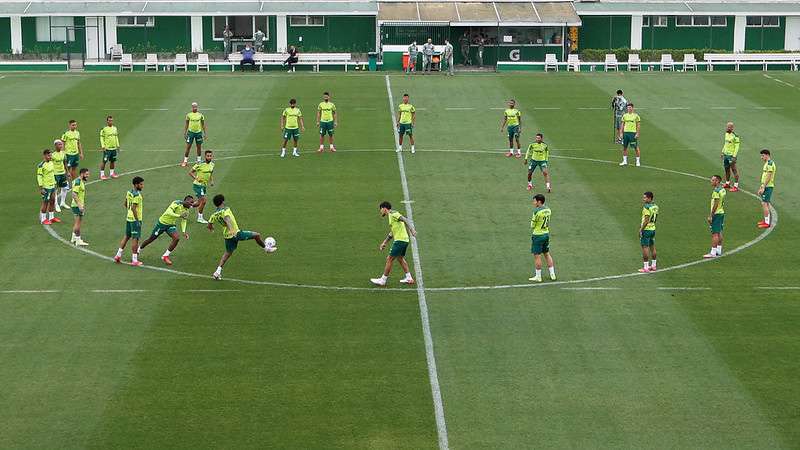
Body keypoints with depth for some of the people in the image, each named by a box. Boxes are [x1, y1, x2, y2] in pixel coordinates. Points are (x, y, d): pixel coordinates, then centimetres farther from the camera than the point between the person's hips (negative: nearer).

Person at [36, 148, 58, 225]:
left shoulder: (51, 162, 8)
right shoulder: (41, 165, -16)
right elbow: (39, 177, -16)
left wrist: (54, 183, 21)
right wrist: (41, 188, -17)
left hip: (52, 186, 8)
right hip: (46, 187, -8)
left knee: (52, 201, 13)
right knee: (45, 203, -1)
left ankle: (51, 217, 25)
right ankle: (43, 219, 8)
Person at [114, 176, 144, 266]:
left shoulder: (129, 192, 8)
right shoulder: (136, 195, -19)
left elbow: (125, 204, 19)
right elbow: (133, 208, -24)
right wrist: (137, 221, -20)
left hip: (129, 218, 9)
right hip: (135, 219, -9)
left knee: (127, 236, 18)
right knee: (135, 238, -3)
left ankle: (118, 255, 20)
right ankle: (134, 260, 1)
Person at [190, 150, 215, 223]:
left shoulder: (212, 164, 4)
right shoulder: (200, 164, -18)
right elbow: (190, 172, -11)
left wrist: (211, 181, 8)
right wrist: (196, 178, -26)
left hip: (204, 185, 8)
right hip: (198, 184, -8)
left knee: (200, 202, 14)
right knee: (203, 200, -12)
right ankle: (200, 218, 1)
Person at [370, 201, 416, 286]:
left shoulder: (393, 214, -9)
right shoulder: (391, 217, 21)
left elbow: (405, 220, -21)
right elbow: (391, 233, 29)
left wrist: (411, 229, -33)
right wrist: (384, 243, 30)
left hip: (400, 240, -10)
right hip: (404, 240, 10)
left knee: (389, 259, -3)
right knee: (400, 258, 22)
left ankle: (383, 280, 3)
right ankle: (409, 278, 23)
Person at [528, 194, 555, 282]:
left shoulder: (537, 211, -20)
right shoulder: (548, 210, 2)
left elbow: (532, 225, -12)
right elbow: (548, 222, 9)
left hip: (538, 235, -7)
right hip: (546, 233, 7)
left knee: (537, 256, 2)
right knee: (547, 254, 18)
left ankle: (538, 277, 8)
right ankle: (552, 274, 21)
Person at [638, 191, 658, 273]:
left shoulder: (646, 208, -19)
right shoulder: (655, 207, 7)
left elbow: (646, 220, -21)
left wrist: (641, 229, -15)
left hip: (646, 229, -9)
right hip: (653, 228, 9)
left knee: (645, 247, -3)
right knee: (652, 247, 14)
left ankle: (646, 267, -2)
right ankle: (653, 266, 21)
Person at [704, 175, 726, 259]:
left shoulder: (716, 191, -18)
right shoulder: (722, 190, 11)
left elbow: (715, 204, -21)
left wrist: (710, 216, -18)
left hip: (716, 214, -10)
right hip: (722, 213, 10)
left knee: (715, 233, -8)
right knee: (719, 233, 14)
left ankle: (713, 253, -8)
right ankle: (719, 251, 19)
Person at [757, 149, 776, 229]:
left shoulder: (770, 163, -16)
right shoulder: (766, 163, 16)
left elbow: (768, 177, -20)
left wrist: (763, 187, -20)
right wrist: (761, 187, 22)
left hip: (768, 186, -10)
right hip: (765, 186, 10)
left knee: (764, 203, -10)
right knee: (765, 204, 15)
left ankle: (767, 223, -8)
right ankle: (766, 220, 23)